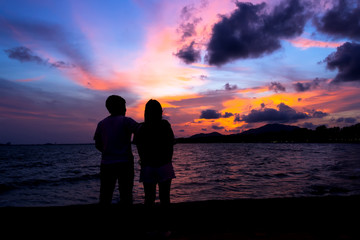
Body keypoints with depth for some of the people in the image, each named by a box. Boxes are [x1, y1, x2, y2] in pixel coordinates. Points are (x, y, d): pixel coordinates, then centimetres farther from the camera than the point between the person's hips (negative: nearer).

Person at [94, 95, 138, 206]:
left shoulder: (101, 124, 9)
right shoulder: (126, 121, -5)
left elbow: (98, 145, 15)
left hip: (106, 164, 4)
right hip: (124, 163, -4)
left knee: (105, 197, 11)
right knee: (126, 196, 5)